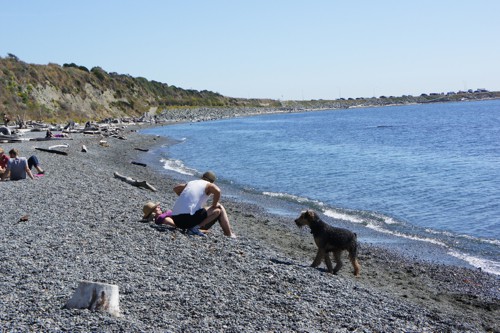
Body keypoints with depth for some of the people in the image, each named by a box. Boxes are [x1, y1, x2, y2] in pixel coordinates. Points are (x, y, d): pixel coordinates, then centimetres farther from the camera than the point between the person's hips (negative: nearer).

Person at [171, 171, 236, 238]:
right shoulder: (208, 185, 4)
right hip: (188, 218, -7)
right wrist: (214, 206, -4)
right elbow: (217, 191, -19)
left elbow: (176, 188, 40)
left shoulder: (190, 183, 23)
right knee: (219, 209, 5)